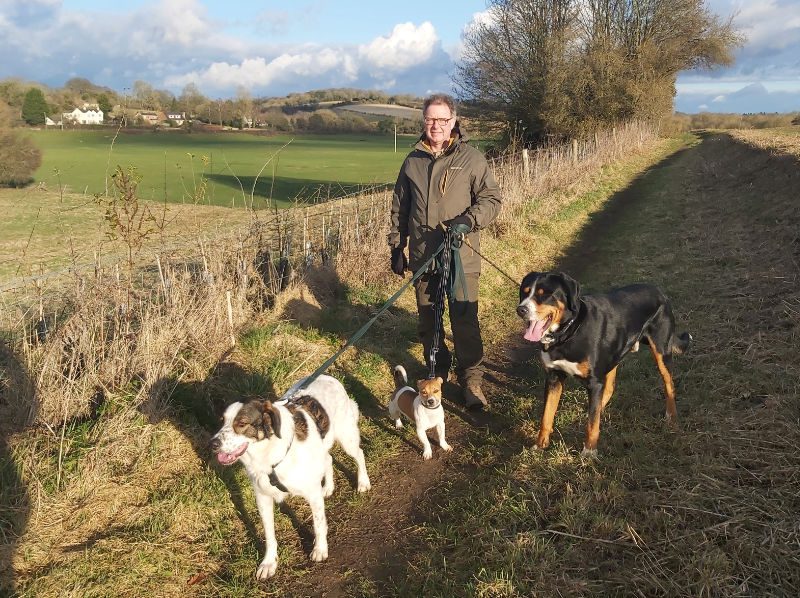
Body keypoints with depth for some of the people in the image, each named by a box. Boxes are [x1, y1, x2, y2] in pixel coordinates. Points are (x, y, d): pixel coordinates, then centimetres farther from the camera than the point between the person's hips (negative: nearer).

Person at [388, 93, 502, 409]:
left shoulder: (471, 158, -2)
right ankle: (437, 373, 31)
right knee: (427, 321, 13)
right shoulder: (413, 161, 9)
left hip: (461, 256, -4)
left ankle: (471, 380, 11)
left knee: (465, 320, -4)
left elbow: (491, 199, -2)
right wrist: (396, 247, 14)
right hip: (422, 256, 4)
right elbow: (399, 208, 15)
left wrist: (470, 219, -20)